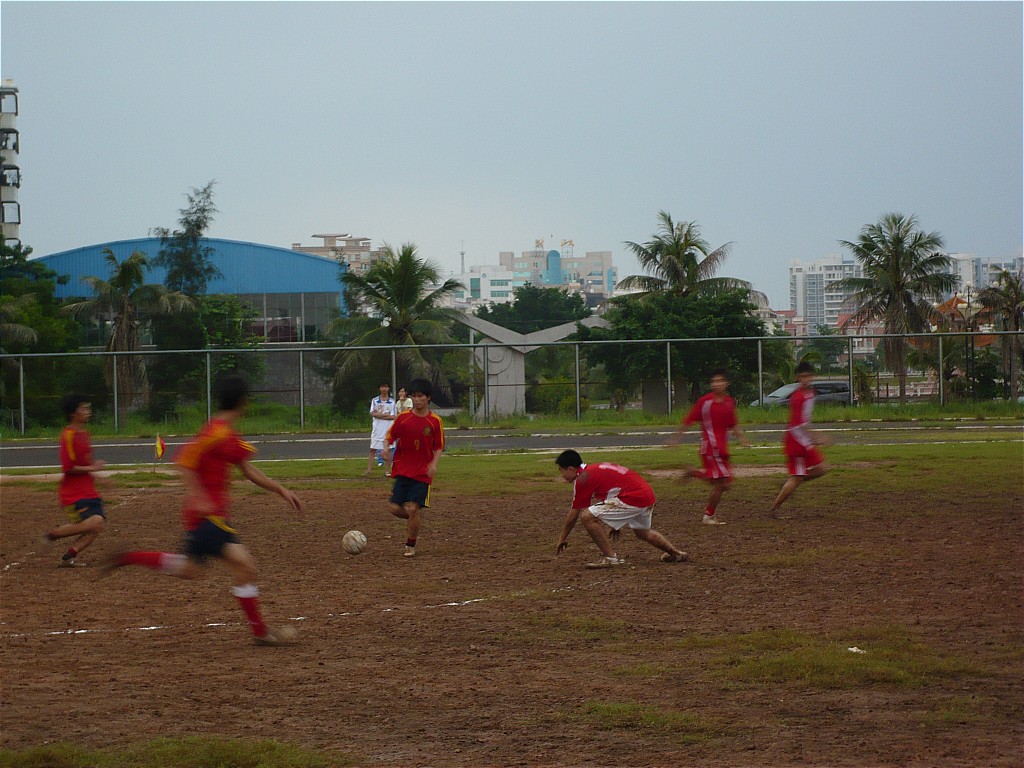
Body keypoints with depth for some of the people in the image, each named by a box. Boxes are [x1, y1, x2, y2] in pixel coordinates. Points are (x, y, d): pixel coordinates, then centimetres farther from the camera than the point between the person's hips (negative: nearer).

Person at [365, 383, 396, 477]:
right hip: (377, 429, 0)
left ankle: (387, 470, 10)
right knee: (373, 450, -2)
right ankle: (368, 470, -1)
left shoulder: (392, 402, 3)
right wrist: (386, 414, -10)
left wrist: (379, 415, -9)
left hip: (388, 429, 0)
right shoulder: (375, 401, 5)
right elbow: (372, 413, -6)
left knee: (387, 450, 3)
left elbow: (393, 417, -5)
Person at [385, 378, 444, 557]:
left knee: (413, 508, -11)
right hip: (402, 470, 2)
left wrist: (434, 464, -14)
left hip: (422, 473, -2)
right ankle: (413, 521, 27)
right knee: (395, 507, -5)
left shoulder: (435, 421, -3)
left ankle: (410, 546, 6)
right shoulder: (403, 418, -1)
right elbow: (390, 437, 6)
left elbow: (438, 447, 2)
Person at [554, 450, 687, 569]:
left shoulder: (583, 479, -6)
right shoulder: (595, 469, 21)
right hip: (648, 495, 10)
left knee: (587, 516, -10)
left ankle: (610, 558, -4)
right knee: (642, 533, 35)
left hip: (634, 498, -10)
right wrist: (617, 524, 42)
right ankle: (676, 553, 47)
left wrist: (562, 539, 9)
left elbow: (573, 515, -3)